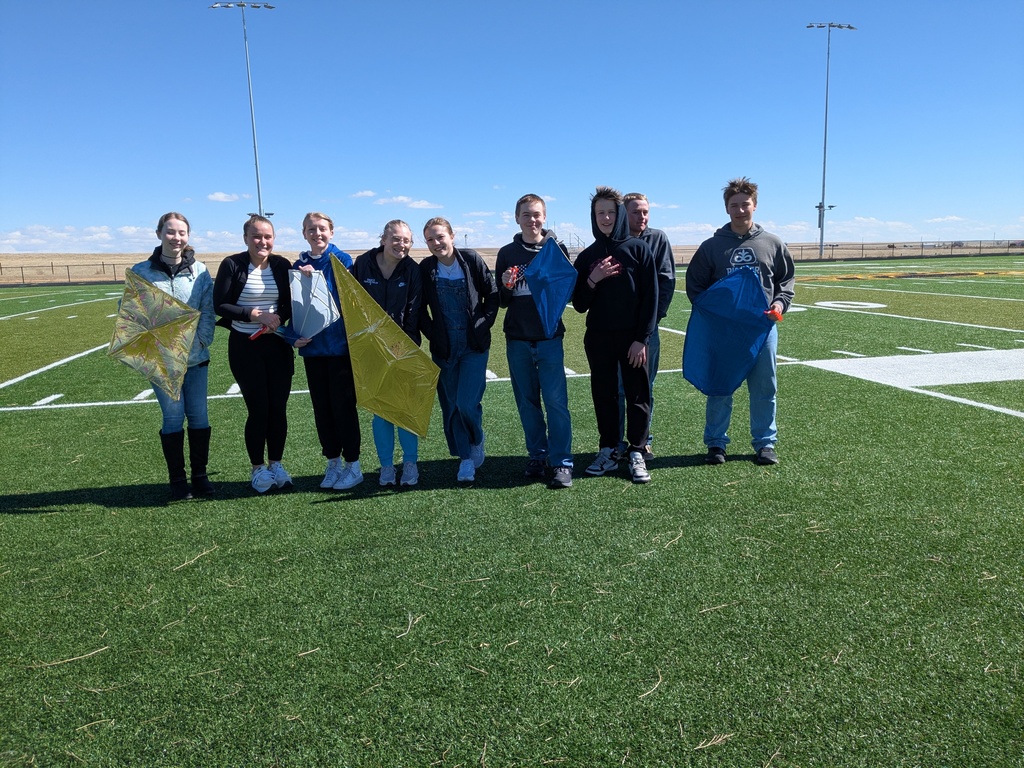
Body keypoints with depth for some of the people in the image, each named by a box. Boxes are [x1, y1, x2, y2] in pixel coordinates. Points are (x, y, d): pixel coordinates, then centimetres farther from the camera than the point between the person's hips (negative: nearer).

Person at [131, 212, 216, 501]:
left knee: (199, 415, 6)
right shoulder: (142, 271, -1)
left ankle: (200, 475, 19)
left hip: (196, 356, 2)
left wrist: (202, 341, -9)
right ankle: (177, 480, 13)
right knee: (173, 417, 1)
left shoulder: (199, 270, 2)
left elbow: (208, 310, 2)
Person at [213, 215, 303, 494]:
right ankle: (257, 468, 19)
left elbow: (290, 304, 8)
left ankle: (276, 464, 22)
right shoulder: (232, 265, -7)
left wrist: (278, 319, -12)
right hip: (245, 347, -3)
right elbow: (220, 305, -9)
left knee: (278, 408, 6)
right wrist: (256, 315, -18)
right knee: (258, 409, 1)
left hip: (277, 345, 3)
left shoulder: (281, 265, 3)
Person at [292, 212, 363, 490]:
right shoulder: (299, 265, 8)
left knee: (343, 405, 1)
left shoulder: (342, 260, -5)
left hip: (339, 344, -5)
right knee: (321, 407, 10)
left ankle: (352, 465, 13)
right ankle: (333, 463, 24)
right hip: (312, 346, 5)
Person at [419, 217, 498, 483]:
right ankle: (465, 458, 21)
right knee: (450, 406, 6)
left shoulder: (472, 259, -5)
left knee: (467, 403, -11)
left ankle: (477, 441, 21)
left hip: (474, 345, -2)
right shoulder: (426, 268, 0)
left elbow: (492, 295, 1)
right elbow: (419, 307, 9)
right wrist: (431, 332, -1)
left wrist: (483, 324, -6)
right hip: (444, 348, 3)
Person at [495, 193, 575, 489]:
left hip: (549, 337, -2)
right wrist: (506, 287, -13)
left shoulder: (557, 249, 4)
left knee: (555, 400, -6)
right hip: (517, 340, 2)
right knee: (527, 402, 9)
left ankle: (562, 463, 0)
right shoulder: (507, 253, 7)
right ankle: (537, 456, 21)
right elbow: (501, 301, 9)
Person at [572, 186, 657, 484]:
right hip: (598, 339, 3)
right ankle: (608, 452, 18)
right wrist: (592, 280, -12)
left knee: (638, 396, 3)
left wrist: (642, 339, -10)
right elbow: (579, 305, 6)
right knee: (603, 396, 8)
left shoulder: (638, 249, -1)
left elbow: (651, 297, -4)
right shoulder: (586, 257, 7)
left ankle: (637, 454, 11)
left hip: (632, 338, -3)